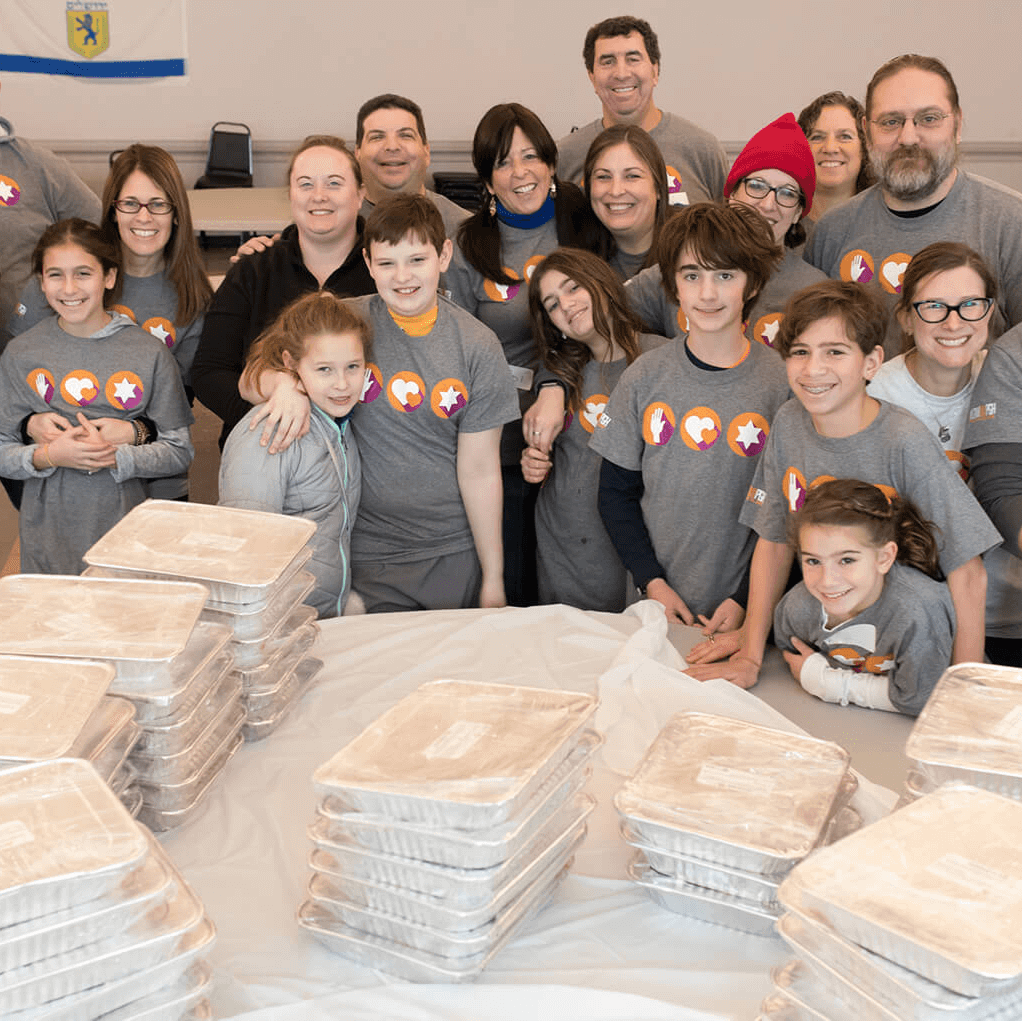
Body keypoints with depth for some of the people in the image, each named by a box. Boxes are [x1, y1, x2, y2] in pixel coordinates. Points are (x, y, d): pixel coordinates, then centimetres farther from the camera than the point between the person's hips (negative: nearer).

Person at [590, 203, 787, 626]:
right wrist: (653, 583, -7)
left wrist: (745, 600, -12)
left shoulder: (782, 384, -7)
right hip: (653, 604, 2)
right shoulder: (646, 377, -2)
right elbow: (616, 492, 2)